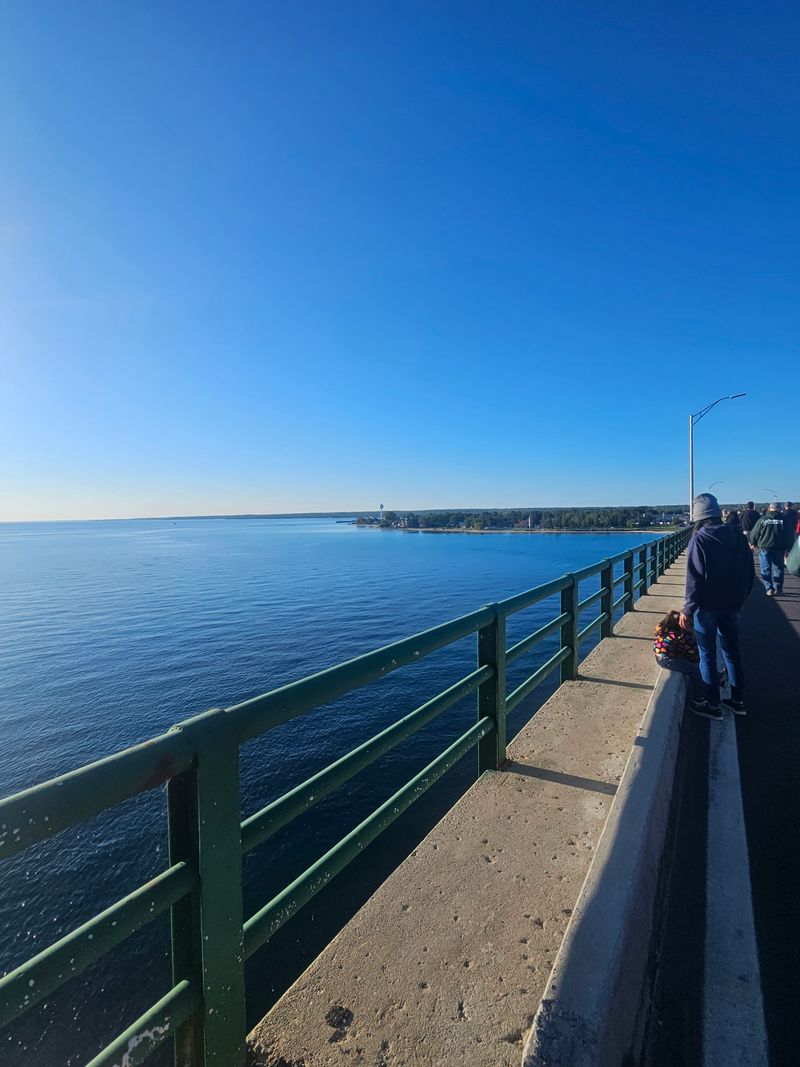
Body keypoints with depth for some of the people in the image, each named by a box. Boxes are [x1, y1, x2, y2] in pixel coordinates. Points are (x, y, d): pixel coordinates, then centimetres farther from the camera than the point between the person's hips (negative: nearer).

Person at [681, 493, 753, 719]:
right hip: (732, 606, 6)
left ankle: (712, 705, 14)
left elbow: (694, 580, -18)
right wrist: (740, 599, 20)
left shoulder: (699, 541, -16)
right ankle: (737, 700, 27)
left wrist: (687, 611, -12)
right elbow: (749, 574, 9)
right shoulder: (738, 537, 2)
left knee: (707, 654, 5)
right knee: (732, 651, 18)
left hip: (707, 607, -6)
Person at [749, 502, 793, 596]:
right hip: (779, 549, 1)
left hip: (764, 548, -1)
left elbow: (754, 534, -1)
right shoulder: (783, 520, -2)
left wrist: (753, 543, 15)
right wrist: (787, 548, 8)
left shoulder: (762, 519, -5)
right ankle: (778, 589, 12)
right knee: (778, 568, 11)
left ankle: (769, 589, 0)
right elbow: (789, 536, 1)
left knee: (766, 569, 4)